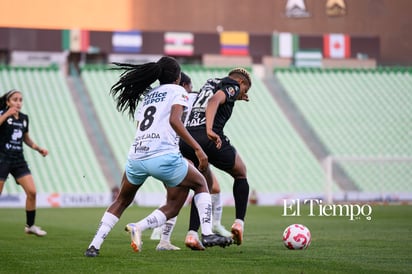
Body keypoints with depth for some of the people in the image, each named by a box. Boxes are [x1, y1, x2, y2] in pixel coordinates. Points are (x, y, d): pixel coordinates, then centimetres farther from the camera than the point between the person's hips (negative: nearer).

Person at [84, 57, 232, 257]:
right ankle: (207, 233, 0)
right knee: (200, 184, 18)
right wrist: (197, 148, -13)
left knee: (122, 201, 26)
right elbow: (174, 120, -10)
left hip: (135, 156, 5)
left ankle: (94, 245, 14)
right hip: (163, 156, -5)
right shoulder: (178, 91, 8)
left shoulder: (147, 95, 26)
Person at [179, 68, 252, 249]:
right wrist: (209, 130, -28)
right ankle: (239, 222, 11)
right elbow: (214, 101, -15)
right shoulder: (233, 86, 6)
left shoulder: (210, 83, 30)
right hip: (208, 138, -7)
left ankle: (192, 234, 6)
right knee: (241, 174, 20)